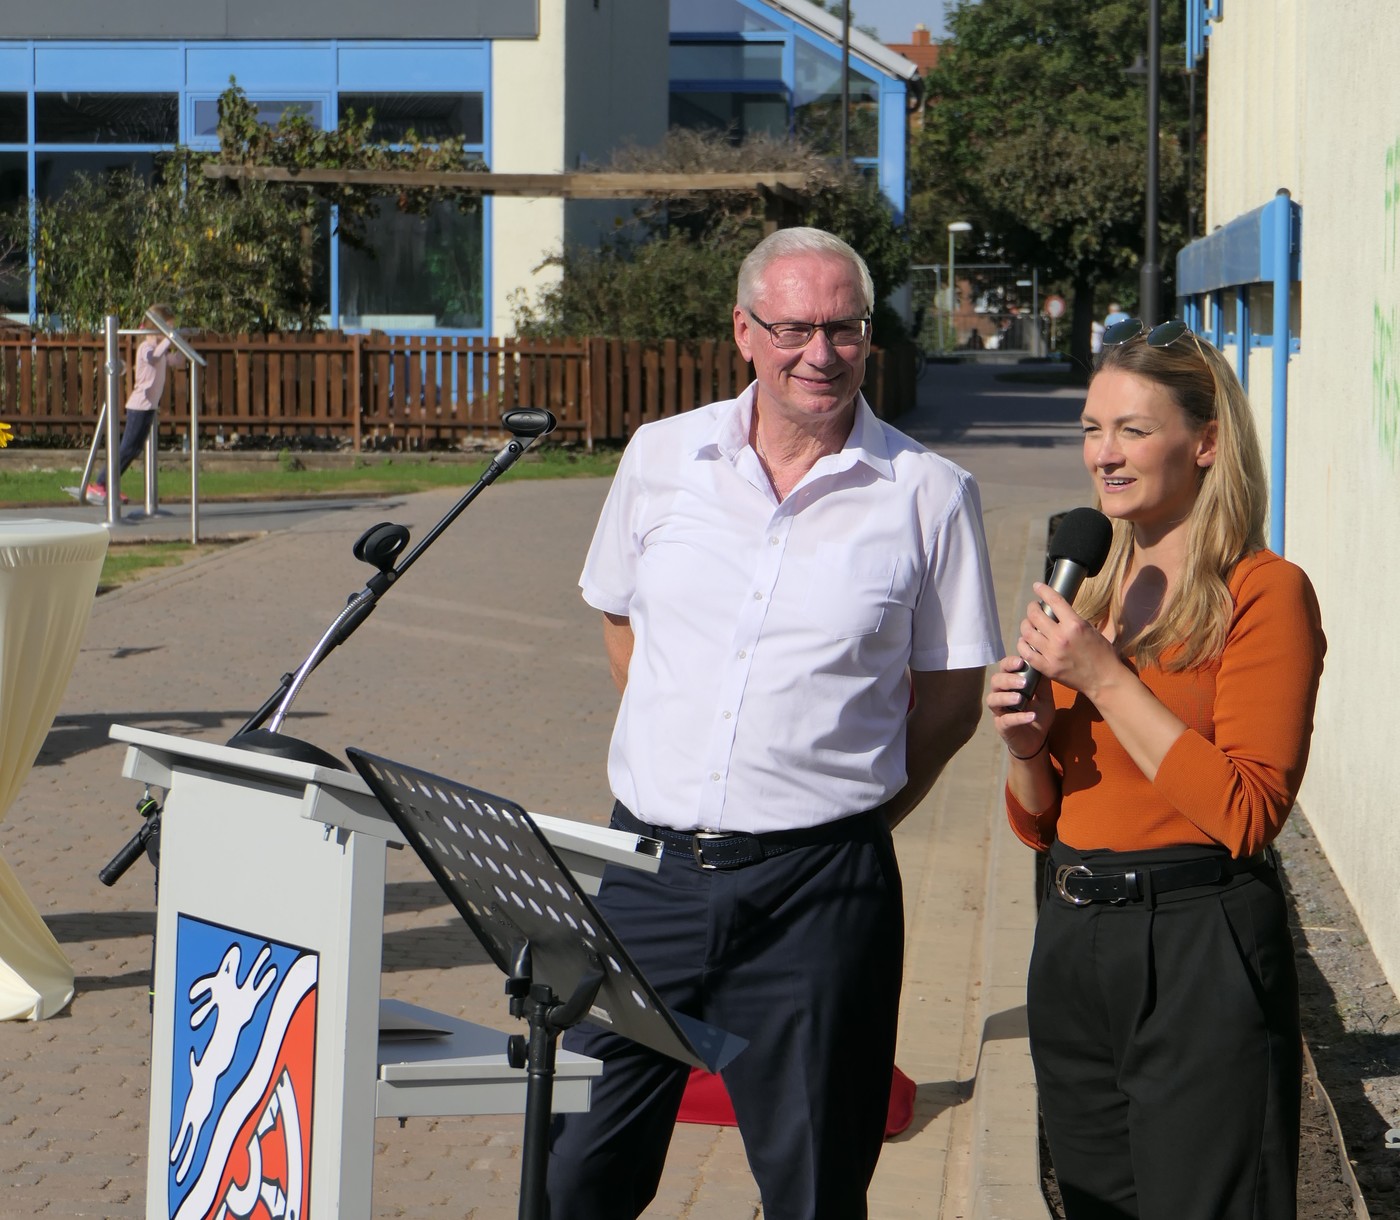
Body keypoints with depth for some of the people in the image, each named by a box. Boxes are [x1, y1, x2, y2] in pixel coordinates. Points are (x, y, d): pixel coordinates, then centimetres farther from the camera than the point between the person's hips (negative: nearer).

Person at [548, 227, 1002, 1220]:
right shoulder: (661, 458, 6)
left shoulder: (929, 495, -2)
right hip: (649, 867, 3)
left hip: (817, 888, -2)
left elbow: (951, 700, 6)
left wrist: (849, 814, 4)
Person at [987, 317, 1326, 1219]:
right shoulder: (1091, 599, 13)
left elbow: (1248, 814, -18)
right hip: (1073, 943, 7)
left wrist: (1106, 679, -17)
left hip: (1199, 951, -7)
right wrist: (1025, 743, -4)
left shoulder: (1264, 593, -9)